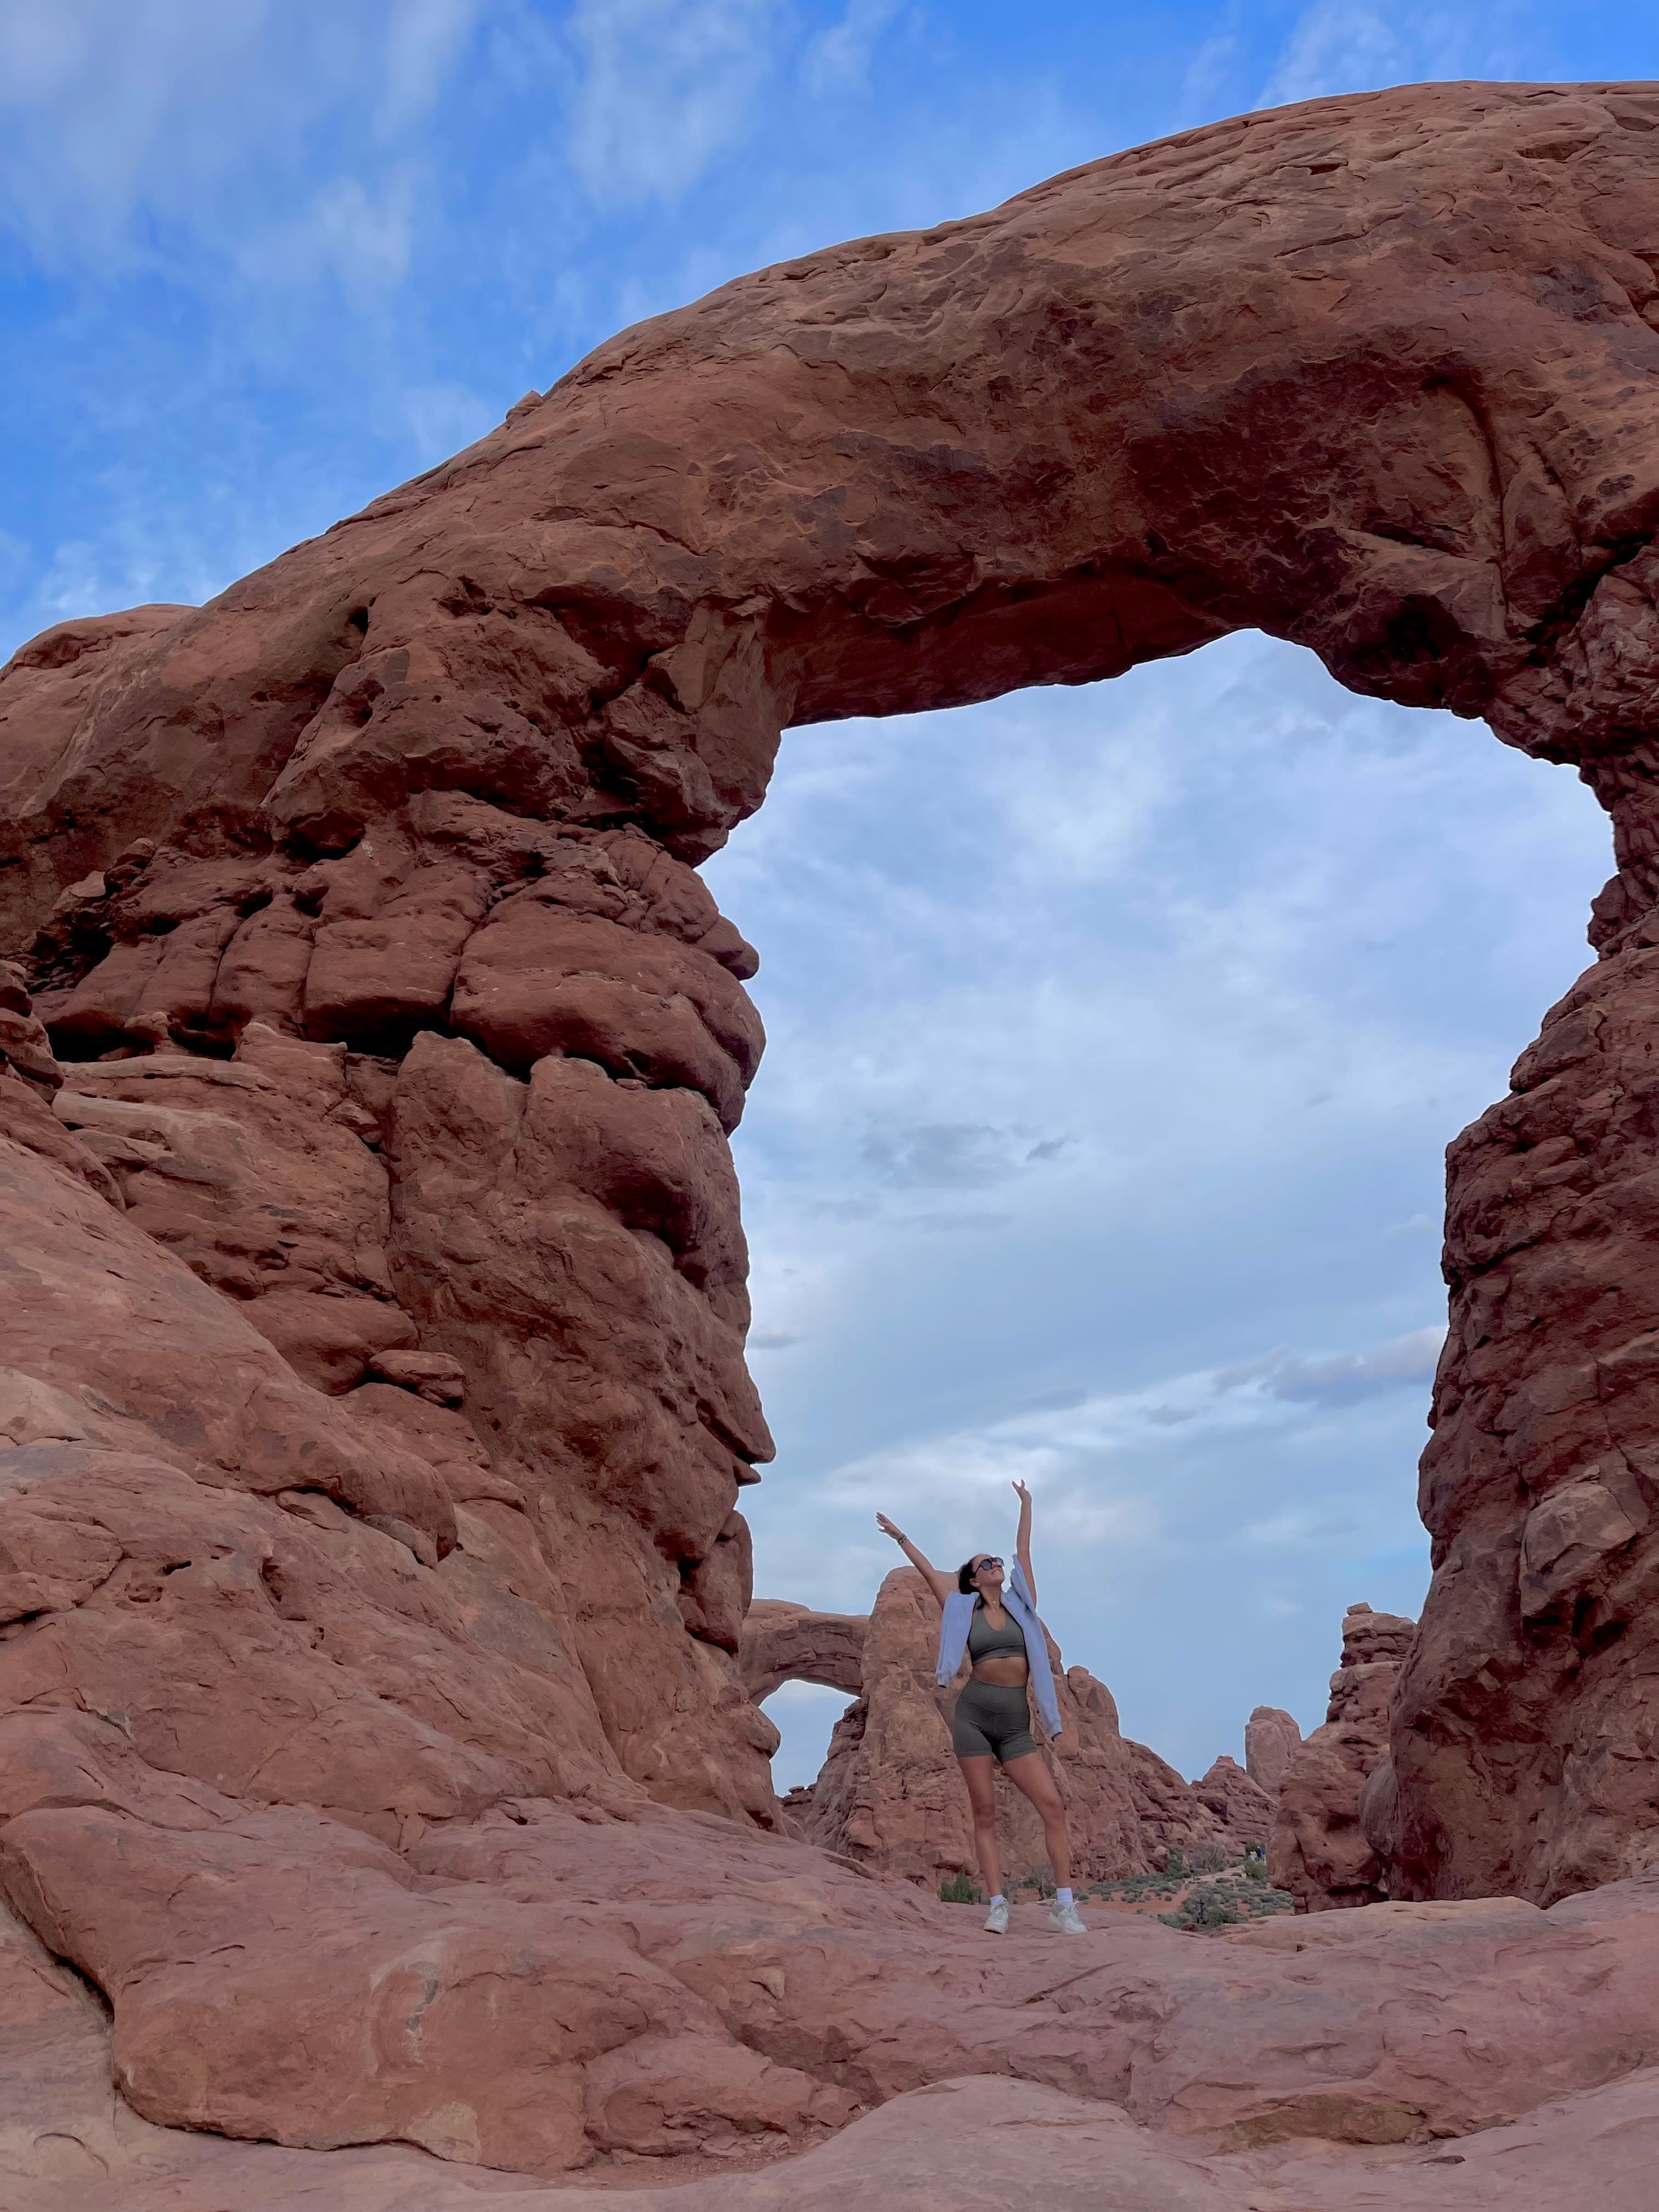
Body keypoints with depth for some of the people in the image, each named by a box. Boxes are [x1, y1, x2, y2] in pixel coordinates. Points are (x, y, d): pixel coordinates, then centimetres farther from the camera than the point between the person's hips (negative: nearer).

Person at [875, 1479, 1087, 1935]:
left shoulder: (1021, 1602, 12)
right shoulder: (963, 1610, 8)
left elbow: (1023, 1552, 20)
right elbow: (928, 1571, 17)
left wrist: (1026, 1505, 28)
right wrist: (900, 1537, 24)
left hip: (1015, 1724, 1)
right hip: (974, 1715, -1)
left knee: (1052, 1805, -9)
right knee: (985, 1812, -2)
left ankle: (1064, 1905, -5)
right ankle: (998, 1906, 2)